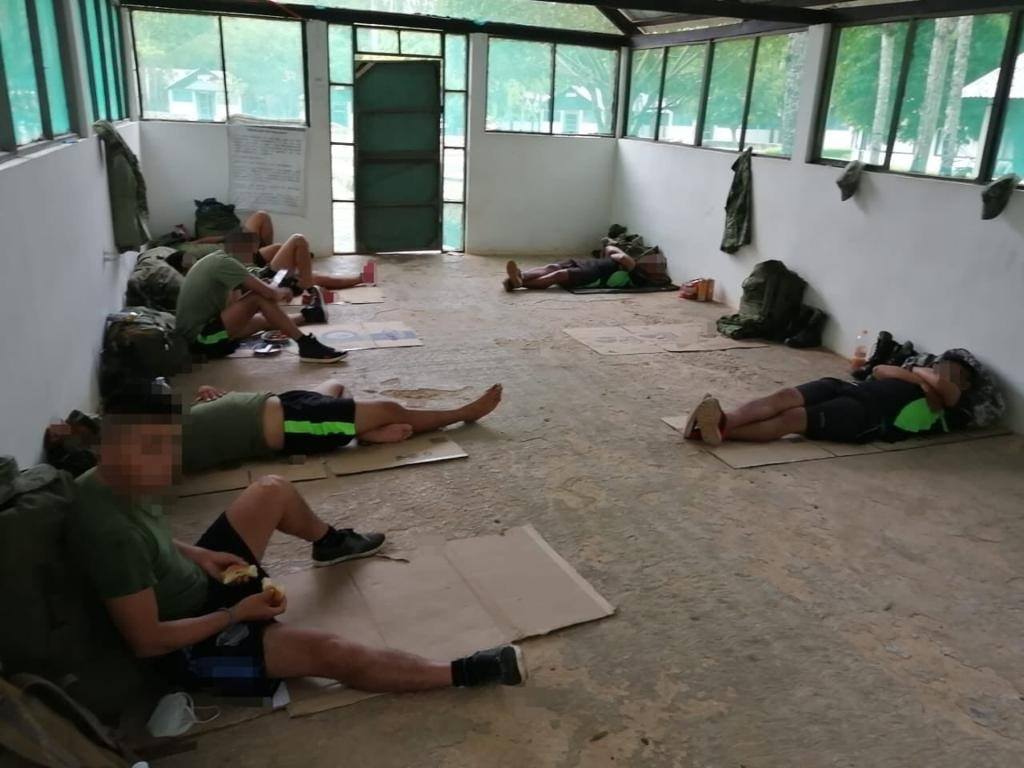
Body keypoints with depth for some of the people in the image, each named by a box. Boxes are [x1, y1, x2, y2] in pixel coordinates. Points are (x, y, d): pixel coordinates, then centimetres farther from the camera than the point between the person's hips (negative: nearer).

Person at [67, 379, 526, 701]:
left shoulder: (107, 480, -9)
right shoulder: (113, 534, -36)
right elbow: (147, 641, -30)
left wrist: (198, 554, -1)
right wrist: (236, 615, -22)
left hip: (199, 584, 9)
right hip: (186, 647, -9)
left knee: (273, 491, 11)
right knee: (329, 653, -23)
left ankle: (329, 543, 40)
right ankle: (461, 674, -14)